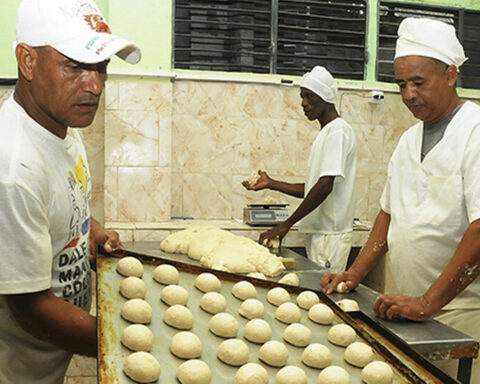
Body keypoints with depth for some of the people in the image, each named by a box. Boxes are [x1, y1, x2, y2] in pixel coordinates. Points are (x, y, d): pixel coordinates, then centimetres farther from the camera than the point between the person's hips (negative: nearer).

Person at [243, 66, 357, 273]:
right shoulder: (325, 133, 18)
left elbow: (325, 187, -22)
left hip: (330, 235, -9)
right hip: (318, 233, 9)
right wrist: (271, 183, 12)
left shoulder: (338, 131, -12)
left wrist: (286, 225, -18)